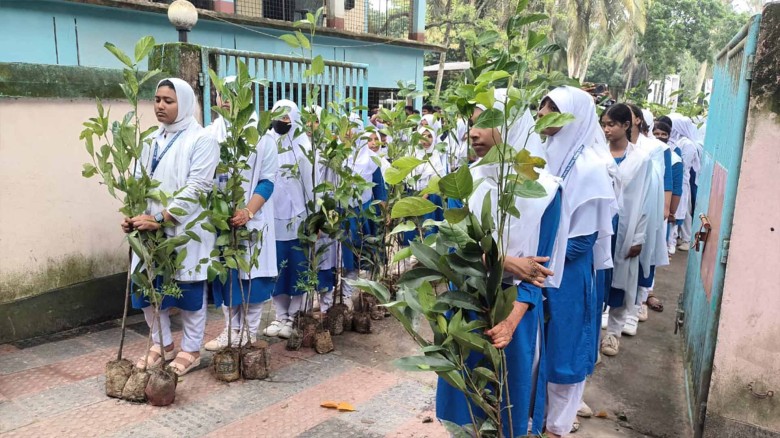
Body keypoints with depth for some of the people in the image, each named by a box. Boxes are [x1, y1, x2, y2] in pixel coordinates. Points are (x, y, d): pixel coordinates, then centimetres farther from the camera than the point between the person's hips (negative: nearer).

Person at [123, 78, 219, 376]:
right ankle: (162, 345, 30)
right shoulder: (153, 140, 12)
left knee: (189, 290, 5)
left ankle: (191, 351, 22)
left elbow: (195, 188, -17)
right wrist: (134, 216, -2)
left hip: (185, 230, -6)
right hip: (152, 229, 6)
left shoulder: (201, 140, -8)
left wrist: (160, 219, -21)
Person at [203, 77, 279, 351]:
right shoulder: (209, 135, 5)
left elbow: (267, 181, -5)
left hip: (252, 218, -3)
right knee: (226, 274, 9)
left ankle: (250, 332, 16)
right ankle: (232, 330, 21)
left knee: (252, 274, 3)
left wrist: (248, 211, -18)